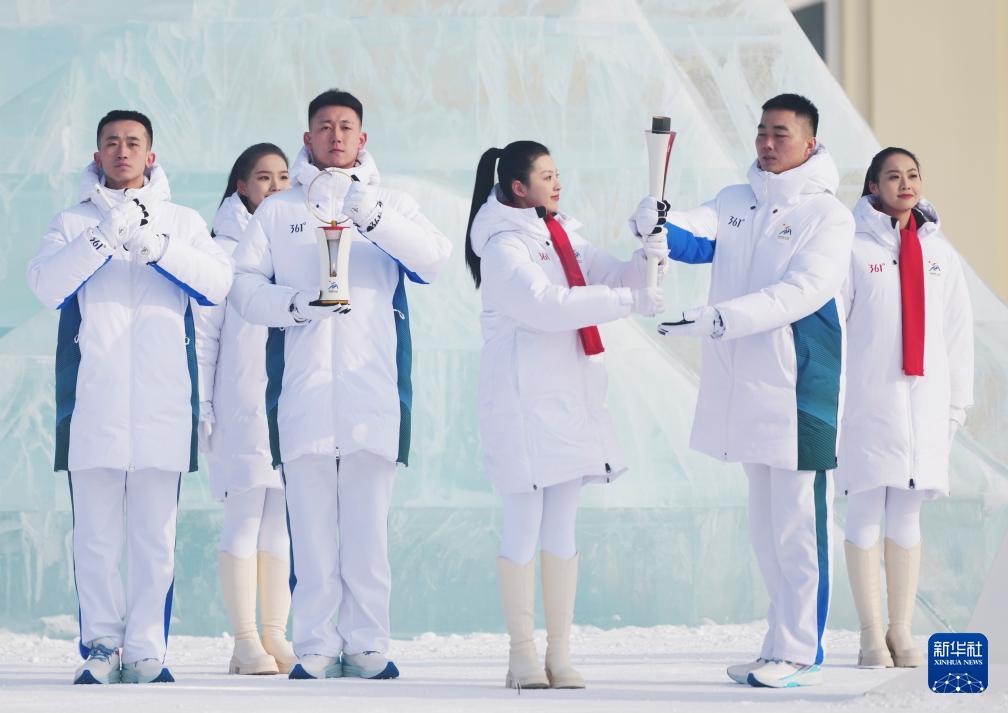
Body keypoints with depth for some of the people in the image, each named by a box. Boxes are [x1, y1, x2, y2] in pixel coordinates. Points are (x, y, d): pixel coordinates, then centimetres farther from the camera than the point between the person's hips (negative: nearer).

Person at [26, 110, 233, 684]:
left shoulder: (183, 222, 18)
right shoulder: (74, 222, 16)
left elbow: (218, 281, 2)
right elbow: (46, 284, -2)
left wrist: (156, 246, -11)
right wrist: (103, 239, -12)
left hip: (163, 397, 0)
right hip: (93, 398, 0)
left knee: (155, 534, -5)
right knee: (96, 534, -5)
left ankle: (146, 651, -3)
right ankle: (102, 648, -2)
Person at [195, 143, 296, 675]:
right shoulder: (225, 248, 3)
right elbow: (203, 333, 1)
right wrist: (202, 407, -5)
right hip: (242, 405, -4)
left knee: (283, 524, 4)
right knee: (245, 519, -5)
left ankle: (276, 637, 7)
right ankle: (246, 642, -4)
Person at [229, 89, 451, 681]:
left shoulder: (392, 205, 15)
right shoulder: (279, 211, 15)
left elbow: (435, 258, -3)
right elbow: (245, 286, 7)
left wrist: (376, 219, -19)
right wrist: (296, 304, -13)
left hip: (372, 386, 0)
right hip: (303, 387, 0)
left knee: (369, 525, -3)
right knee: (311, 525, -2)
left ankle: (367, 645, 2)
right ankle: (315, 647, 1)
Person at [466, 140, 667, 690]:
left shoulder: (563, 237, 16)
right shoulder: (504, 244, -9)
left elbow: (613, 277, 13)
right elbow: (545, 304, -22)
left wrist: (645, 261, -9)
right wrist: (628, 301, -23)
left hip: (569, 394, 7)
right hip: (522, 393, -7)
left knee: (562, 523, 7)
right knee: (525, 521, -5)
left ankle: (560, 652, 9)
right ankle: (522, 653, -1)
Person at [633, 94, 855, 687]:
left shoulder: (828, 215, -5)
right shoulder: (735, 203, 13)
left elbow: (802, 292, -16)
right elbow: (697, 238, -3)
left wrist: (722, 318, -26)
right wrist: (657, 225, -26)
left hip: (799, 387, -6)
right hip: (745, 387, 6)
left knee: (797, 523, -6)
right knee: (766, 524, 12)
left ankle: (801, 654, -2)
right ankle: (786, 646, 20)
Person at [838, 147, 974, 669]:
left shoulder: (940, 253, 12)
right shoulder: (854, 248, -1)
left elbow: (958, 330, 14)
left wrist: (957, 401, 10)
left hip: (923, 401, 4)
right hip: (867, 401, -4)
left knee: (907, 516, 5)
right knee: (865, 511, -3)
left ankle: (903, 630, 8)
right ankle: (871, 633, 0)